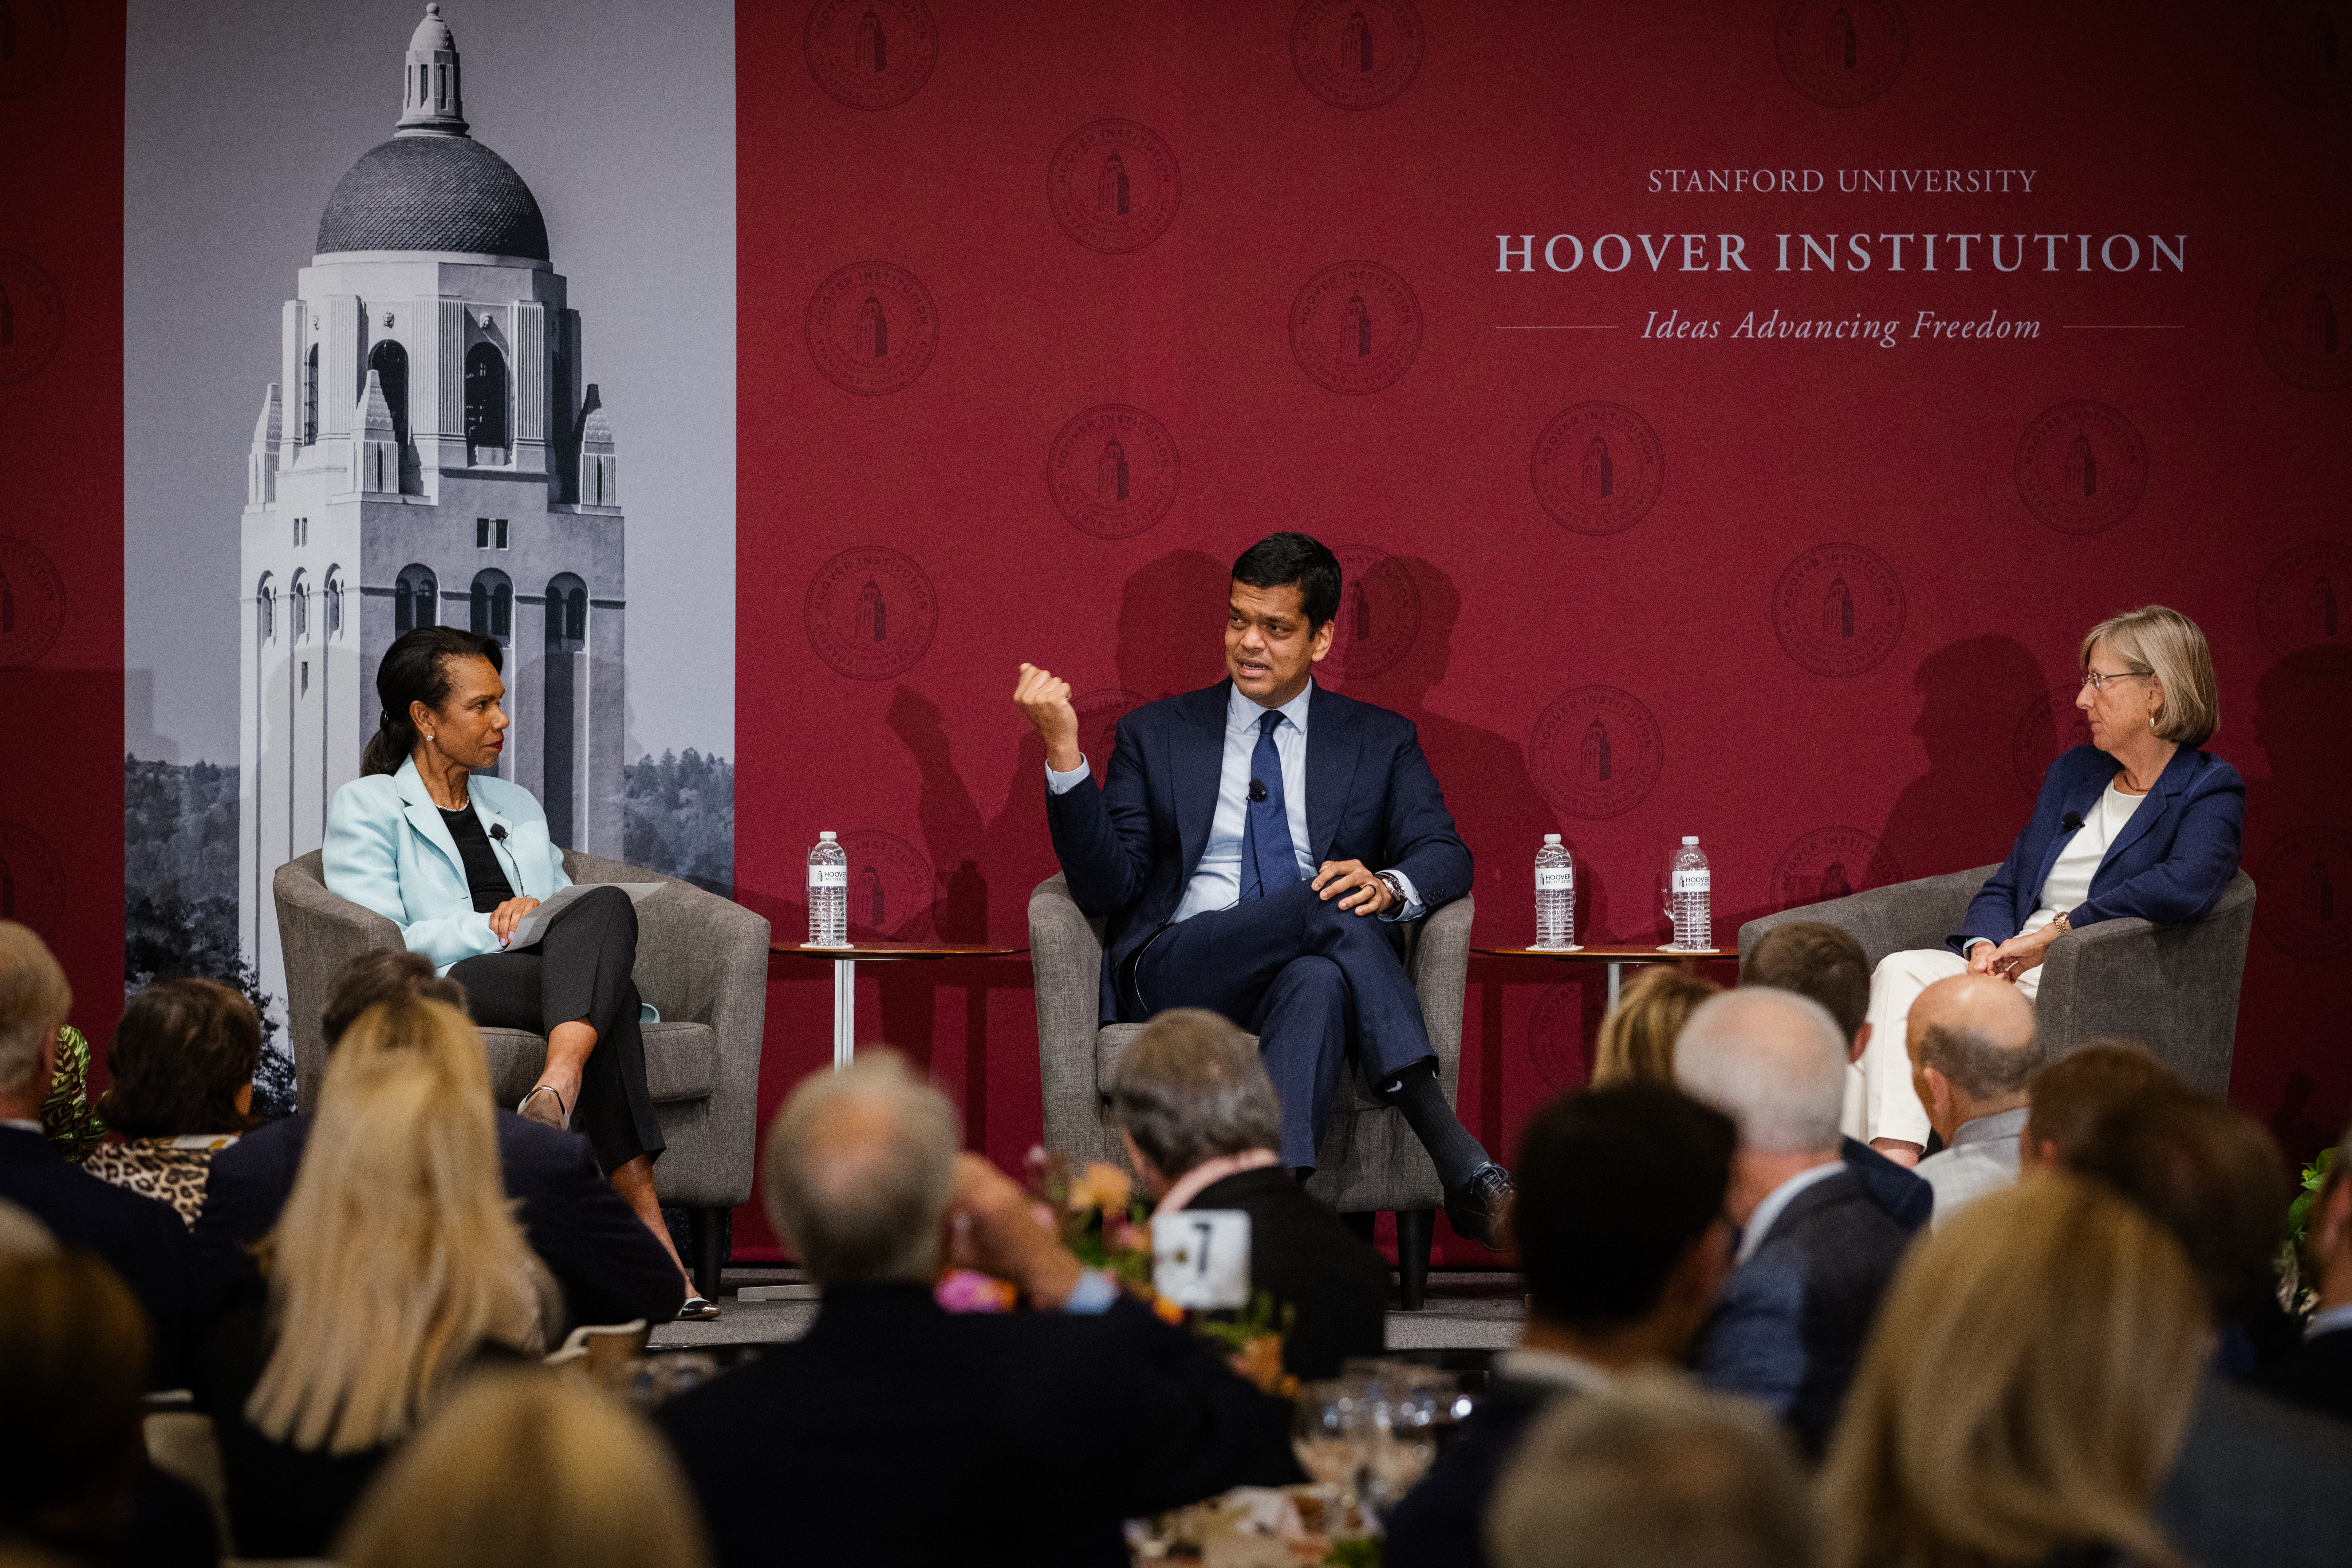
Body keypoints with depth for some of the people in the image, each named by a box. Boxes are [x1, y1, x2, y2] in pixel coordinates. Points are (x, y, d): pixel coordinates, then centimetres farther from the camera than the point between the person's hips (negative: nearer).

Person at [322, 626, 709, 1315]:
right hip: (446, 994, -5)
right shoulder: (365, 807, 12)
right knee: (609, 996, -35)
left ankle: (559, 1086, -55)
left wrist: (539, 917, 2)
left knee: (607, 904, -32)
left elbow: (572, 911, 26)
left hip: (541, 978, 5)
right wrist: (493, 929, -12)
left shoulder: (518, 807, 31)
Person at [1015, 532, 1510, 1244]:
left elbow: (1446, 856, 6)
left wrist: (1387, 886, -19)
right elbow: (1107, 889, 6)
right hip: (1173, 974, -1)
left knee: (1317, 982, -40)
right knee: (1326, 907, -34)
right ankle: (1462, 1166, -45)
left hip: (1315, 969, 1)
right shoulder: (1156, 734, 17)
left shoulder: (1380, 742, 19)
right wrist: (1064, 751, -8)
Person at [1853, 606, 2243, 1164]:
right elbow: (2004, 887, 22)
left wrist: (2052, 935, -19)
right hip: (2008, 969, 6)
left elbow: (2183, 887, -22)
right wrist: (1986, 947, -3)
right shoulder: (2072, 773, 24)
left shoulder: (2209, 791, 0)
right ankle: (1891, 1161, -43)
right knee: (1900, 971, -26)